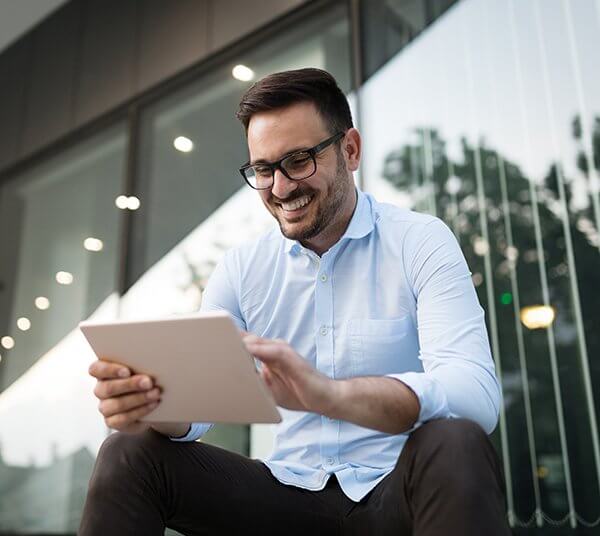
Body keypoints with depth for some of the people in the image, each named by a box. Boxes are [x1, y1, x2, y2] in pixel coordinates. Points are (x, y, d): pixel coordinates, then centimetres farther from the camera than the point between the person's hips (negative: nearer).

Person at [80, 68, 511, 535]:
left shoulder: (421, 242, -8)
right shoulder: (241, 269, 4)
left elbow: (477, 394, -23)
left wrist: (328, 394, -41)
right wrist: (150, 398, -27)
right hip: (291, 491, 3)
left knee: (452, 444, -34)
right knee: (129, 455, -14)